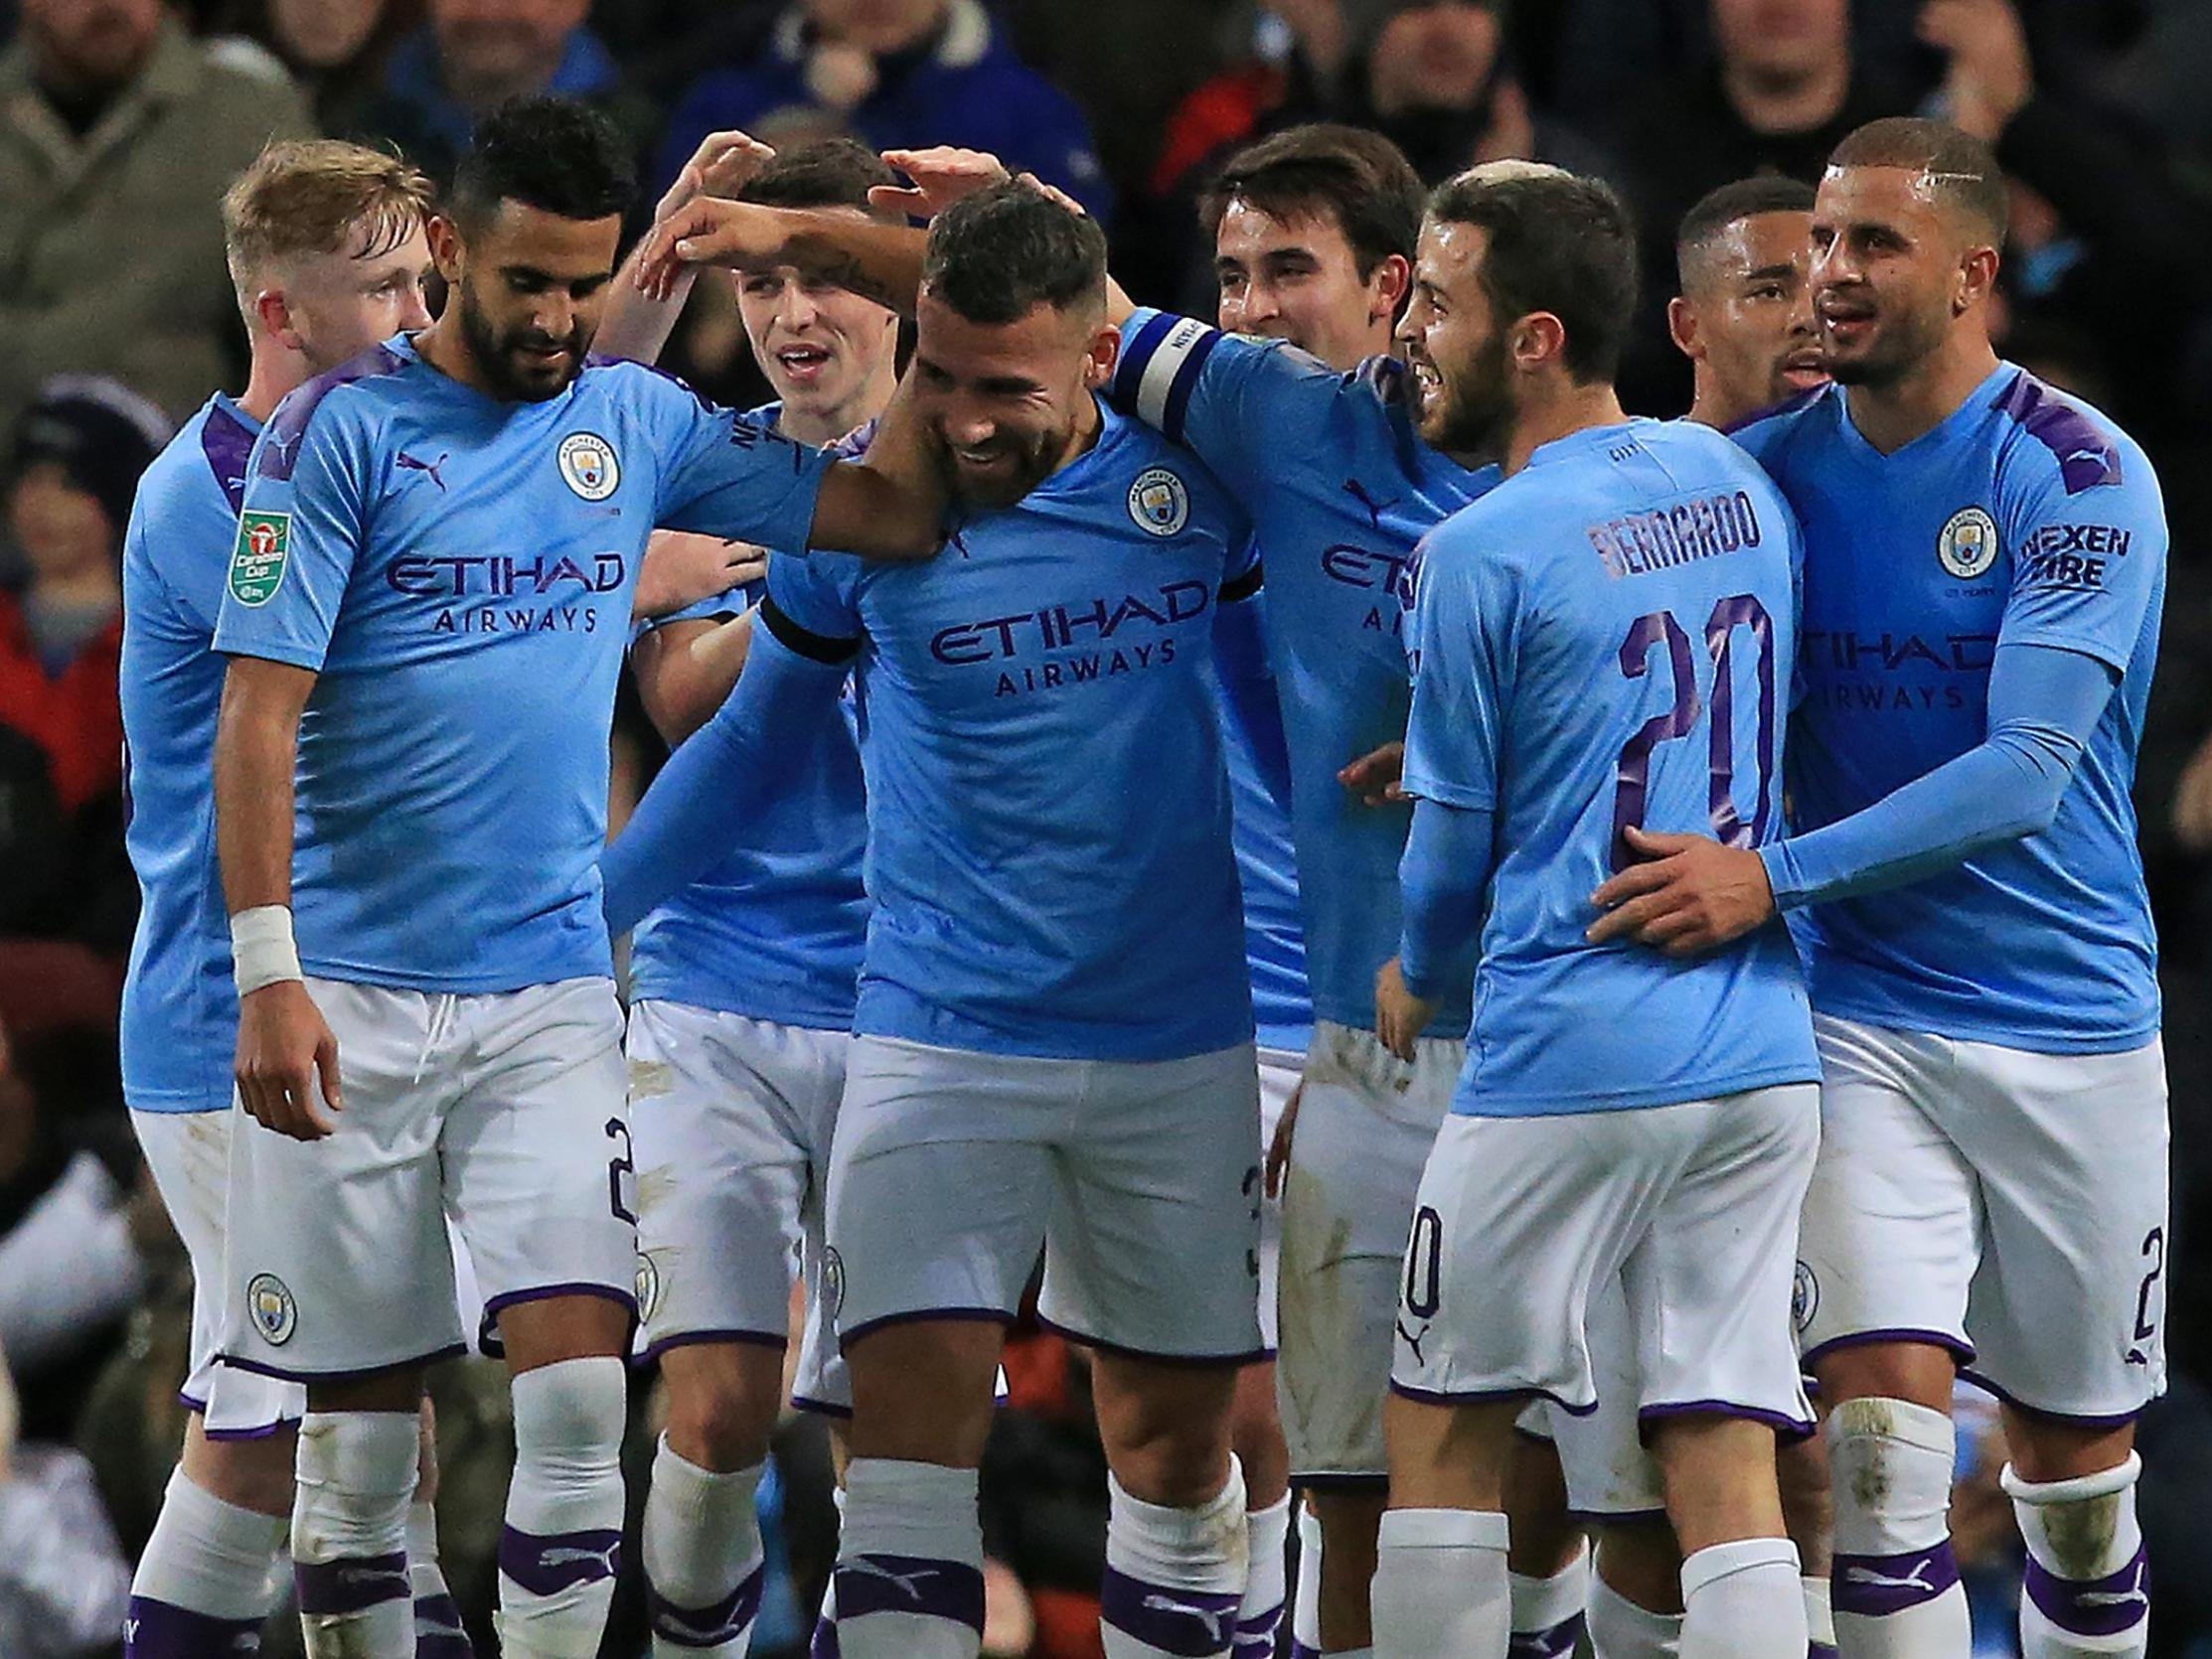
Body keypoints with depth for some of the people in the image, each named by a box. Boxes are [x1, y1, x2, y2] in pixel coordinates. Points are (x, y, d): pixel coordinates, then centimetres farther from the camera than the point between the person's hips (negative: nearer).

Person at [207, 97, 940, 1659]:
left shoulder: (639, 423, 8)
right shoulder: (344, 430, -5)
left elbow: (898, 514, 8)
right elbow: (258, 714, -9)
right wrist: (268, 971, -16)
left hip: (551, 997, 3)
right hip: (350, 998, -3)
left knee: (579, 1395, -10)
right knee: (362, 1426, 3)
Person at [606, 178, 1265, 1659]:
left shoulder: (1195, 480, -5)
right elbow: (753, 740, 12)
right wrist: (583, 911, 12)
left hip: (1181, 1050, 1)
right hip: (939, 1041, -1)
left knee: (1176, 1433, 9)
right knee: (915, 1425, -13)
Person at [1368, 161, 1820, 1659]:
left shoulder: (1481, 554, -10)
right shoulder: (1739, 482, 9)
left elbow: (1457, 844, 0)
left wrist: (1415, 980, 20)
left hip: (1569, 1067, -6)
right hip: (1761, 1052, 6)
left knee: (1444, 1433, 8)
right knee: (1728, 1461, 2)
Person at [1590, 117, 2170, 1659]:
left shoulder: (2080, 475, -13)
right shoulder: (1783, 458, 2)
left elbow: (2026, 772, -23)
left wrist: (1776, 874, -30)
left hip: (2071, 1029, -2)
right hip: (1865, 1022, 2)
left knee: (2079, 1464, 8)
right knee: (1882, 1429, -13)